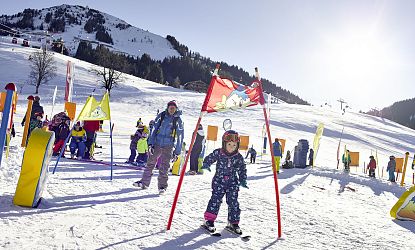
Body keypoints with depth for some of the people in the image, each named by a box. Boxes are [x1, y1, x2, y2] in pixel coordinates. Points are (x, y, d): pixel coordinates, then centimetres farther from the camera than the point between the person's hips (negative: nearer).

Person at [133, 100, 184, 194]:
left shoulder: (178, 120, -1)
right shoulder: (161, 116, 4)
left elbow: (180, 137, 3)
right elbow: (154, 129, 5)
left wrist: (177, 152, 0)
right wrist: (150, 144, -3)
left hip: (168, 146, -3)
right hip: (157, 144, 3)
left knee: (164, 167, -8)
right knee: (150, 163, 8)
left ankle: (162, 186, 4)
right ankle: (144, 182, 21)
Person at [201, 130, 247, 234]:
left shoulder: (239, 157, -3)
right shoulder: (218, 153, -8)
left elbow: (242, 169, 8)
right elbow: (210, 158, -1)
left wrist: (242, 180, 1)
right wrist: (206, 164, -21)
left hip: (232, 183, 2)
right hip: (219, 181, -1)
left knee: (233, 202, 1)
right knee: (215, 199, -5)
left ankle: (234, 222, 15)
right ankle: (209, 220, 8)